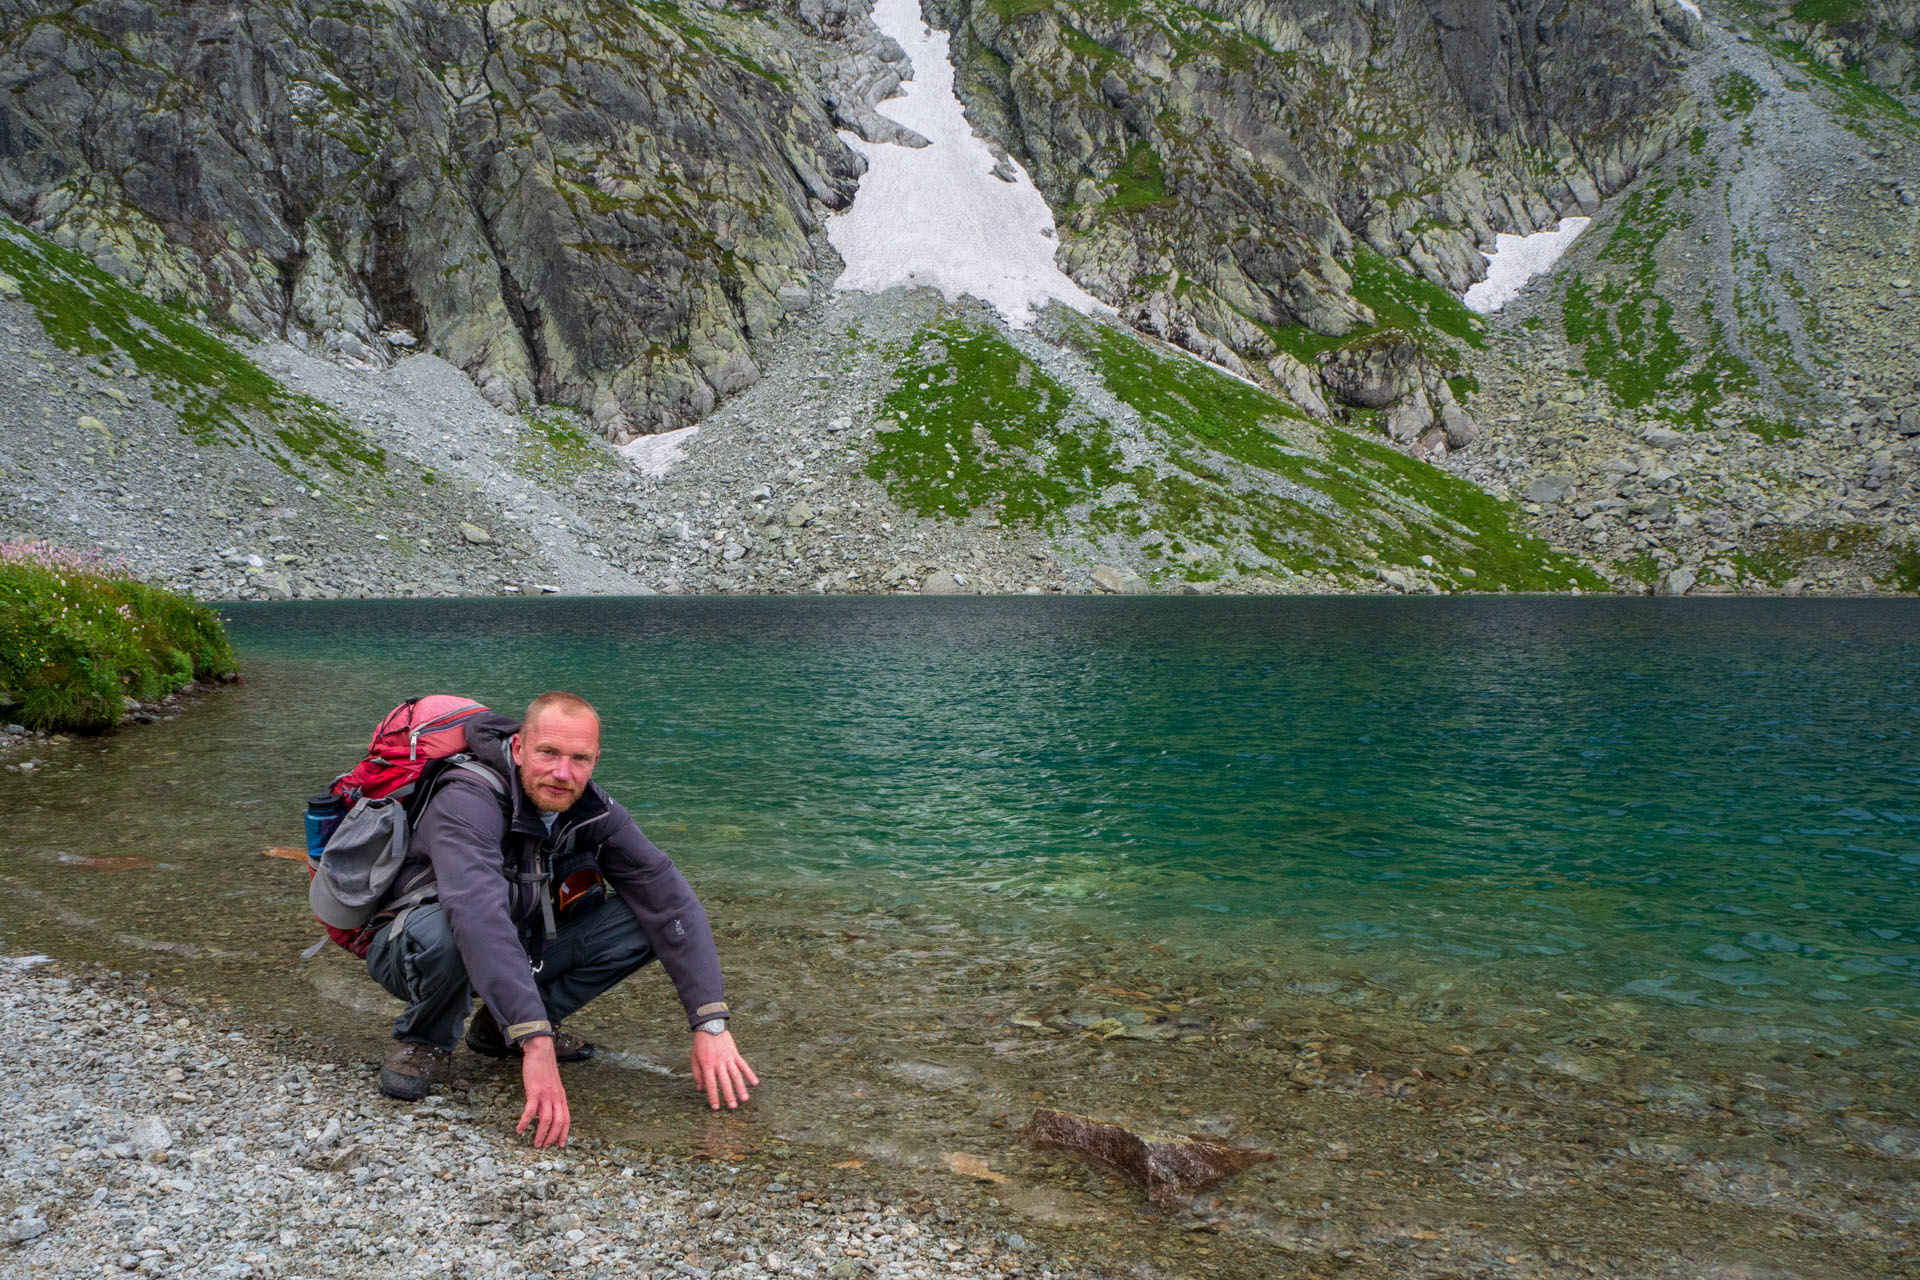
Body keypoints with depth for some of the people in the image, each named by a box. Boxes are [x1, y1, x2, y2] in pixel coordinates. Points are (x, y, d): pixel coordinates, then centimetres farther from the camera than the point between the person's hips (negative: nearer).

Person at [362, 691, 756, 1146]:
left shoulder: (595, 813, -13)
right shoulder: (468, 803, -31)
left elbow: (671, 901, -16)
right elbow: (479, 915, -47)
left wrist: (711, 1024, -26)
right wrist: (536, 1045, -56)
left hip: (518, 953, 6)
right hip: (413, 950, -5)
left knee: (642, 921, -14)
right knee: (443, 930, -40)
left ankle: (500, 1027, 2)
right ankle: (425, 1039, -6)